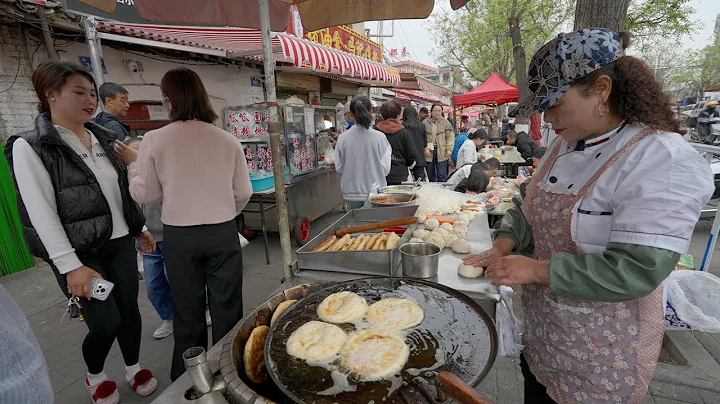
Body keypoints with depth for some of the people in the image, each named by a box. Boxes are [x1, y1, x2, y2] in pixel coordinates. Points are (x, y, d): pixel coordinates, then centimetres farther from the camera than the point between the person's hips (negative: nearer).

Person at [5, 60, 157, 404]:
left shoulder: (103, 138, 7)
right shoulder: (29, 147, -10)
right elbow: (41, 214, -15)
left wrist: (139, 228, 17)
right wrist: (71, 266, -18)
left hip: (120, 243, 5)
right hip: (80, 253, -5)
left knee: (129, 310, 13)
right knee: (106, 323, 1)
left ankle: (133, 369, 36)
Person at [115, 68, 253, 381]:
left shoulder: (155, 140, -8)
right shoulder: (227, 140, -5)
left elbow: (144, 194, 0)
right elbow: (243, 192, 0)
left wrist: (133, 163, 17)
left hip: (179, 237, 0)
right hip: (223, 234, 0)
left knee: (188, 312, 17)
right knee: (226, 309, 13)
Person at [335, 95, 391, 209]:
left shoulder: (343, 138, -8)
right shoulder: (379, 137, -12)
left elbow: (339, 167, 0)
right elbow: (385, 168, -8)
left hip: (352, 192, 2)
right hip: (375, 191, -1)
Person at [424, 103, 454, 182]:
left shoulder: (446, 122, 4)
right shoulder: (425, 123, 3)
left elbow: (450, 136, 3)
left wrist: (449, 149, -6)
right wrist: (425, 148, -11)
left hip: (442, 153, -1)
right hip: (429, 152, 1)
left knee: (442, 176, -2)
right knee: (430, 176, 9)